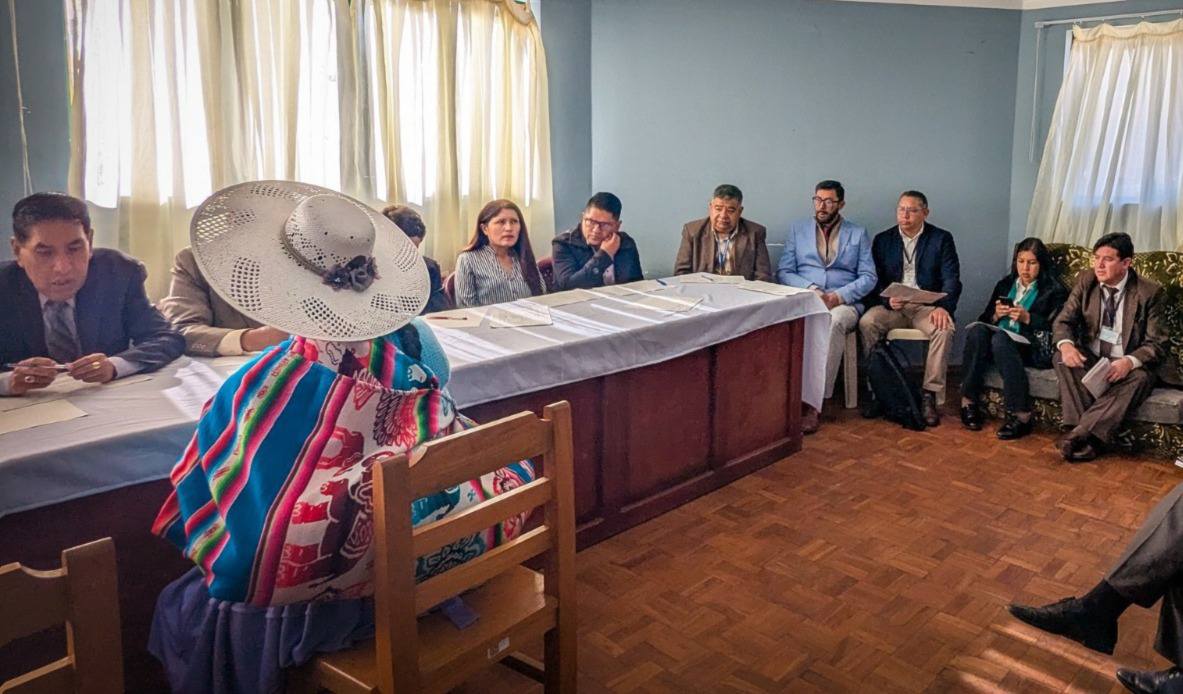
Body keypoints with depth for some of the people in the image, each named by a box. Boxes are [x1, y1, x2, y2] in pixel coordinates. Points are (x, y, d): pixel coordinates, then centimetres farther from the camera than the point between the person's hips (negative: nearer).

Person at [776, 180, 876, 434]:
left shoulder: (858, 233, 15)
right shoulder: (797, 230, 17)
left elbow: (868, 277, 6)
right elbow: (783, 272, 8)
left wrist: (839, 296, -13)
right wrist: (810, 289, -10)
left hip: (844, 303, -1)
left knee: (834, 321, -38)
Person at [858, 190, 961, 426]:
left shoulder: (942, 239, 7)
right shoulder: (883, 239, 12)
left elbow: (952, 279, -1)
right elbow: (874, 280, 5)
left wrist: (943, 307, -21)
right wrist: (887, 300, -17)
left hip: (927, 306, -1)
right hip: (892, 306, 1)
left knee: (944, 329, -33)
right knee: (867, 322, -29)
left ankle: (930, 395, -25)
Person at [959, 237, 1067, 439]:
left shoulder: (1054, 291, 9)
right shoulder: (1004, 284, 22)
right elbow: (984, 319, 17)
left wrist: (1027, 318, -15)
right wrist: (996, 315, -4)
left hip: (1033, 349, -4)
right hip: (999, 344, 4)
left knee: (1000, 338, -37)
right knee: (977, 330, -29)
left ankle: (1021, 415, -37)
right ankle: (968, 401, -28)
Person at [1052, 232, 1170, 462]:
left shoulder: (1149, 292, -8)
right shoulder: (1086, 281, 0)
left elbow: (1156, 344, -8)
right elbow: (1063, 321, 0)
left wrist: (1129, 361, -31)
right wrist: (1066, 344, -25)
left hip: (1127, 364, -2)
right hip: (1090, 359, 3)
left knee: (1141, 378, -34)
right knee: (1061, 359, -28)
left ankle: (1080, 434, -40)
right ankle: (1086, 435, -35)